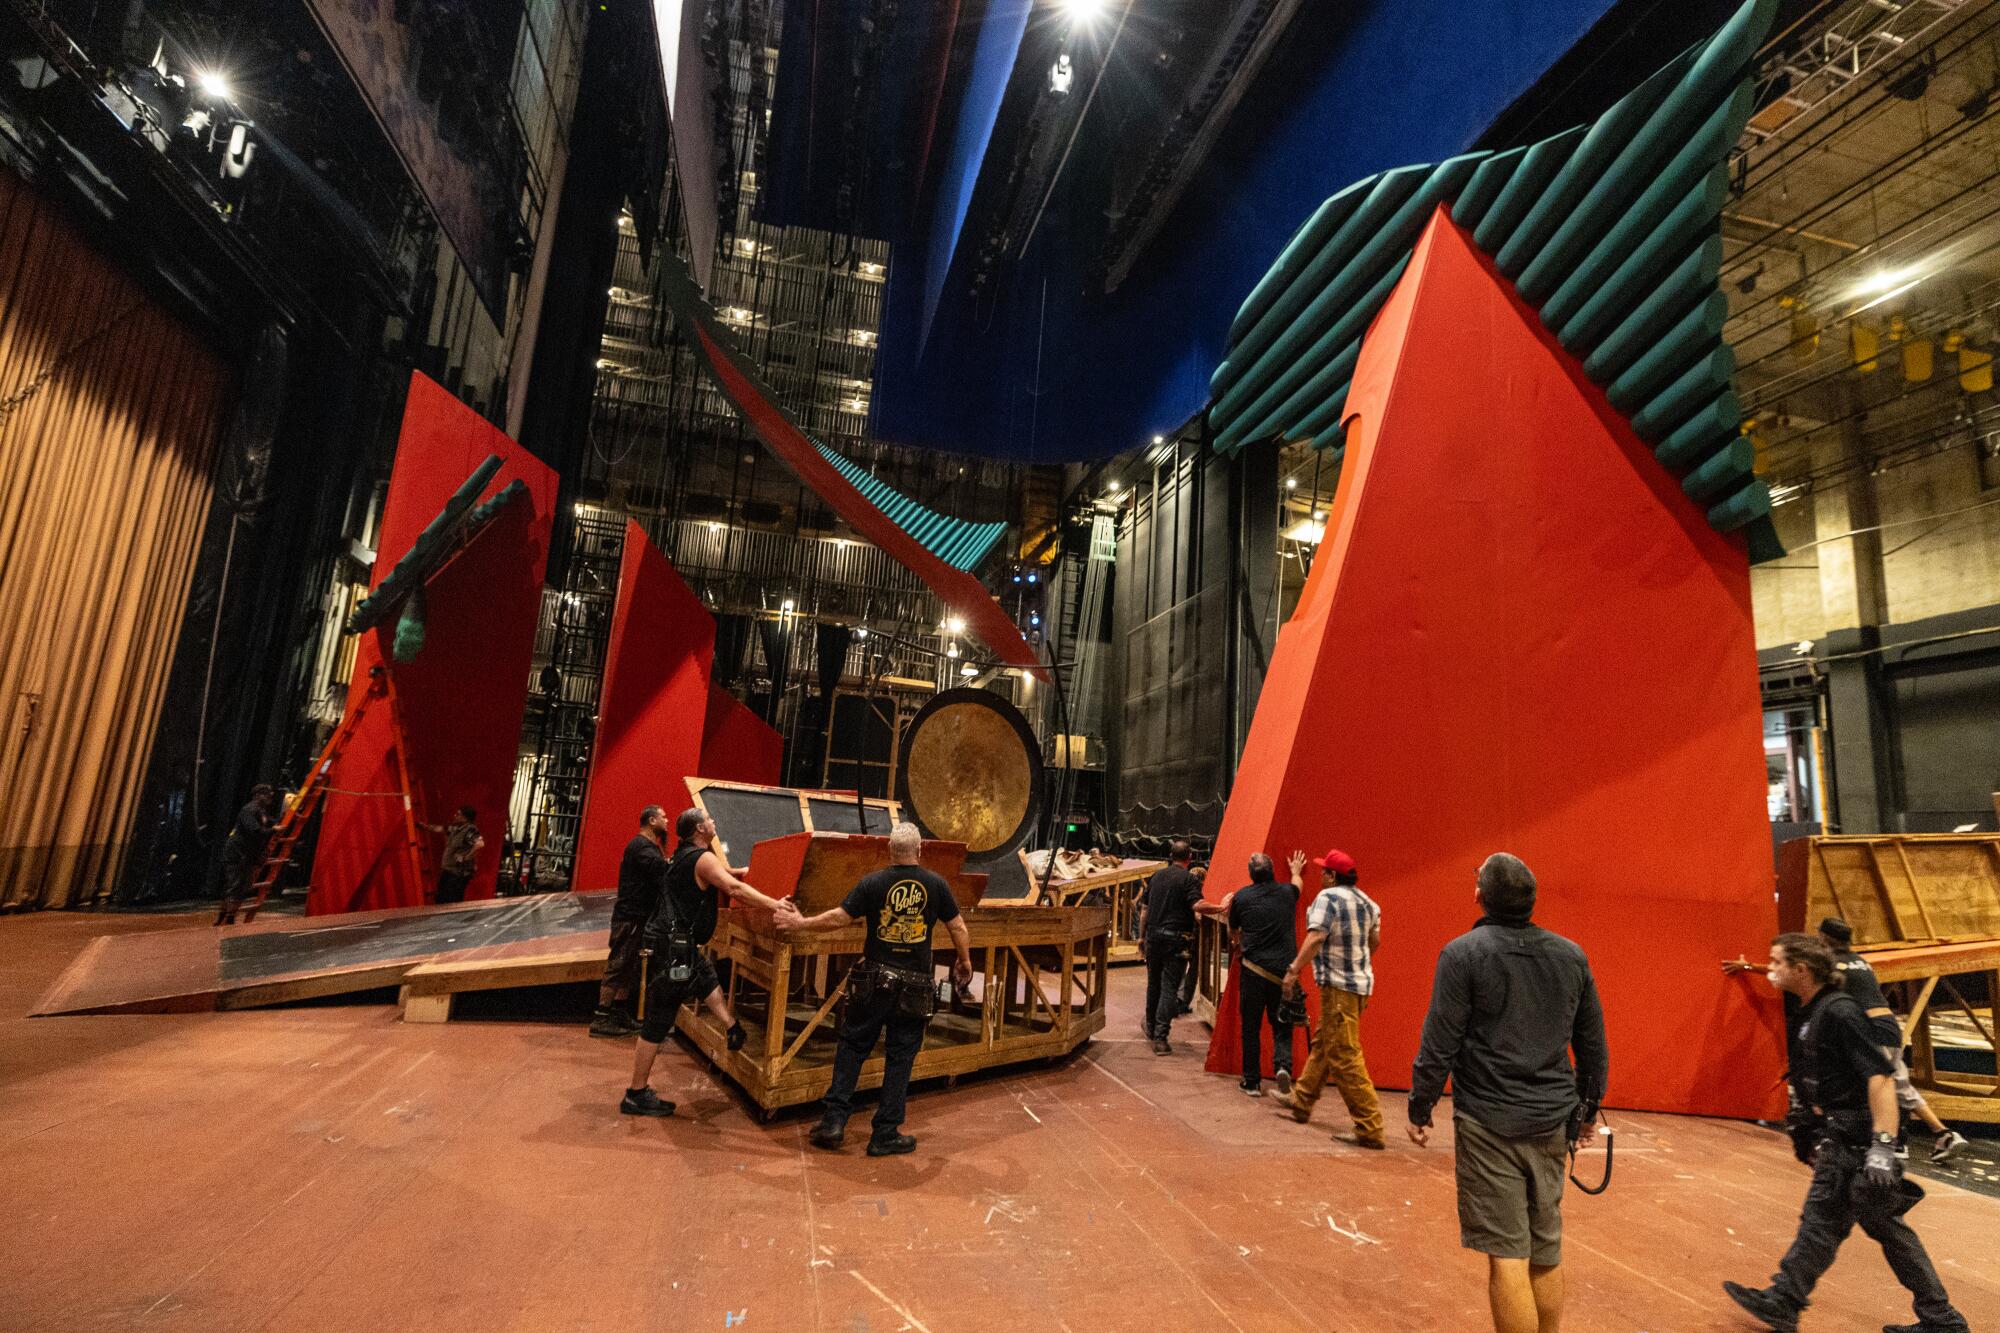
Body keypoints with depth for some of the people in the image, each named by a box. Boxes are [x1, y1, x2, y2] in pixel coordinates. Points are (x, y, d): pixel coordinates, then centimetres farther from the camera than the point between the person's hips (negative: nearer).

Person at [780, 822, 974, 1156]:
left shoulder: (872, 882, -7)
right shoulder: (935, 884, -4)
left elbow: (838, 918, -6)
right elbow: (958, 927, 1)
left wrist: (800, 923, 8)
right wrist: (964, 960, 17)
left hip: (873, 981, 0)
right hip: (915, 985, 0)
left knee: (852, 1046, 16)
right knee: (900, 1057, 9)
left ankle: (833, 1119, 15)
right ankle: (885, 1134, 15)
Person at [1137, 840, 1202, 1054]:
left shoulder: (1157, 875, 11)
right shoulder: (1189, 878, -7)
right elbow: (1197, 906, -21)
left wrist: (1142, 936, 20)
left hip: (1153, 935, 5)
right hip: (1176, 939, -5)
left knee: (1153, 983, 20)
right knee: (1169, 987, -3)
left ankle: (1151, 1026, 36)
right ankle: (1160, 1036, -9)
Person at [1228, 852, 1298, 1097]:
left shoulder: (1241, 897, 0)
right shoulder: (1287, 893, 4)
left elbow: (1233, 933, 17)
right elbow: (1297, 883, 31)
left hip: (1253, 969, -1)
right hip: (1284, 971, 1)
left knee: (1251, 1028, 9)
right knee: (1282, 1026, 11)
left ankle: (1252, 1081, 15)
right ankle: (1283, 1065, -12)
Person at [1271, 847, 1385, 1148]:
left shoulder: (1328, 897, -14)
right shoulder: (1366, 901, 10)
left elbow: (1315, 937, -23)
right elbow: (1375, 941, 19)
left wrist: (1294, 970, -19)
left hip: (1338, 984, -9)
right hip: (1360, 981, 9)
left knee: (1344, 1056, -4)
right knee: (1322, 1044, 20)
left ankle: (1370, 1128, -1)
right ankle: (1301, 1100, 33)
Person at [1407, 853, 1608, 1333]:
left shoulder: (1464, 953, -12)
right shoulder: (1572, 956, 4)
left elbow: (1439, 1044, -13)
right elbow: (1594, 1046, 11)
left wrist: (1420, 1109, -1)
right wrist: (1589, 1109, 25)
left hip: (1488, 1122, -5)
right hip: (1551, 1122, 5)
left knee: (1507, 1255, 1)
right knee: (1547, 1252, 18)